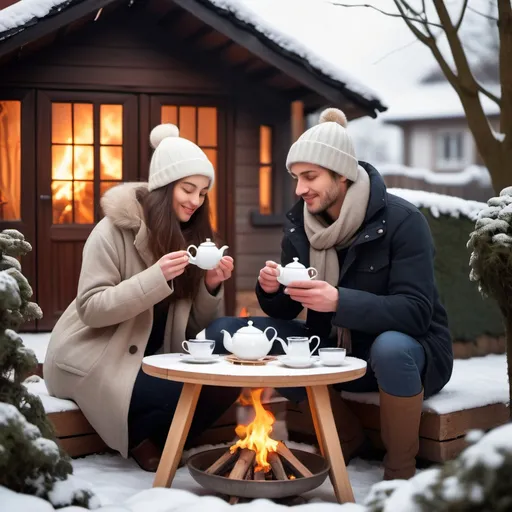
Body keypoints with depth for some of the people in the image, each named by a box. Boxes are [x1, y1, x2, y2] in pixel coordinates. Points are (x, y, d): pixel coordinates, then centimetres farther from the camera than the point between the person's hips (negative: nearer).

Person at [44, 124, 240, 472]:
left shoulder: (193, 235, 5)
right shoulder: (115, 229, -12)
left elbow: (199, 327, 5)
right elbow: (90, 309, -19)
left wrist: (212, 286, -16)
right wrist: (155, 278, -30)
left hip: (154, 357, 6)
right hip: (95, 359, -6)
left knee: (226, 383, -16)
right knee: (182, 396, -28)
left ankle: (156, 441, 5)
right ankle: (135, 440, 3)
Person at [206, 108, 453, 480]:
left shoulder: (402, 221, -19)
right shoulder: (300, 223, -2)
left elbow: (416, 312, -26)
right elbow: (286, 312, 4)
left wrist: (340, 302, -40)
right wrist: (271, 290, -21)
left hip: (406, 351, -5)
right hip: (334, 352, 6)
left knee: (390, 348, -42)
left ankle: (400, 470, -12)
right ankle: (346, 436, 4)